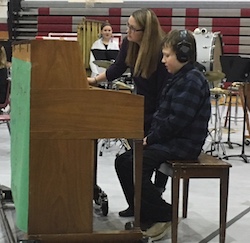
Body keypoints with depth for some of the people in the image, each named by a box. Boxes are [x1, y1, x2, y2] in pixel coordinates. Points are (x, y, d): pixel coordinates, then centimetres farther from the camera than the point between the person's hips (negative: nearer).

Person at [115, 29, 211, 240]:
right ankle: (145, 214, 6)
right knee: (123, 162, 2)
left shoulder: (192, 81, -17)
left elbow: (176, 120, -23)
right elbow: (162, 113, 16)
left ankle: (165, 215, -7)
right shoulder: (179, 78, 15)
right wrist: (150, 136, 2)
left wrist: (151, 138, -15)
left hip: (183, 143, -10)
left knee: (135, 165, -22)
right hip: (169, 139, 10)